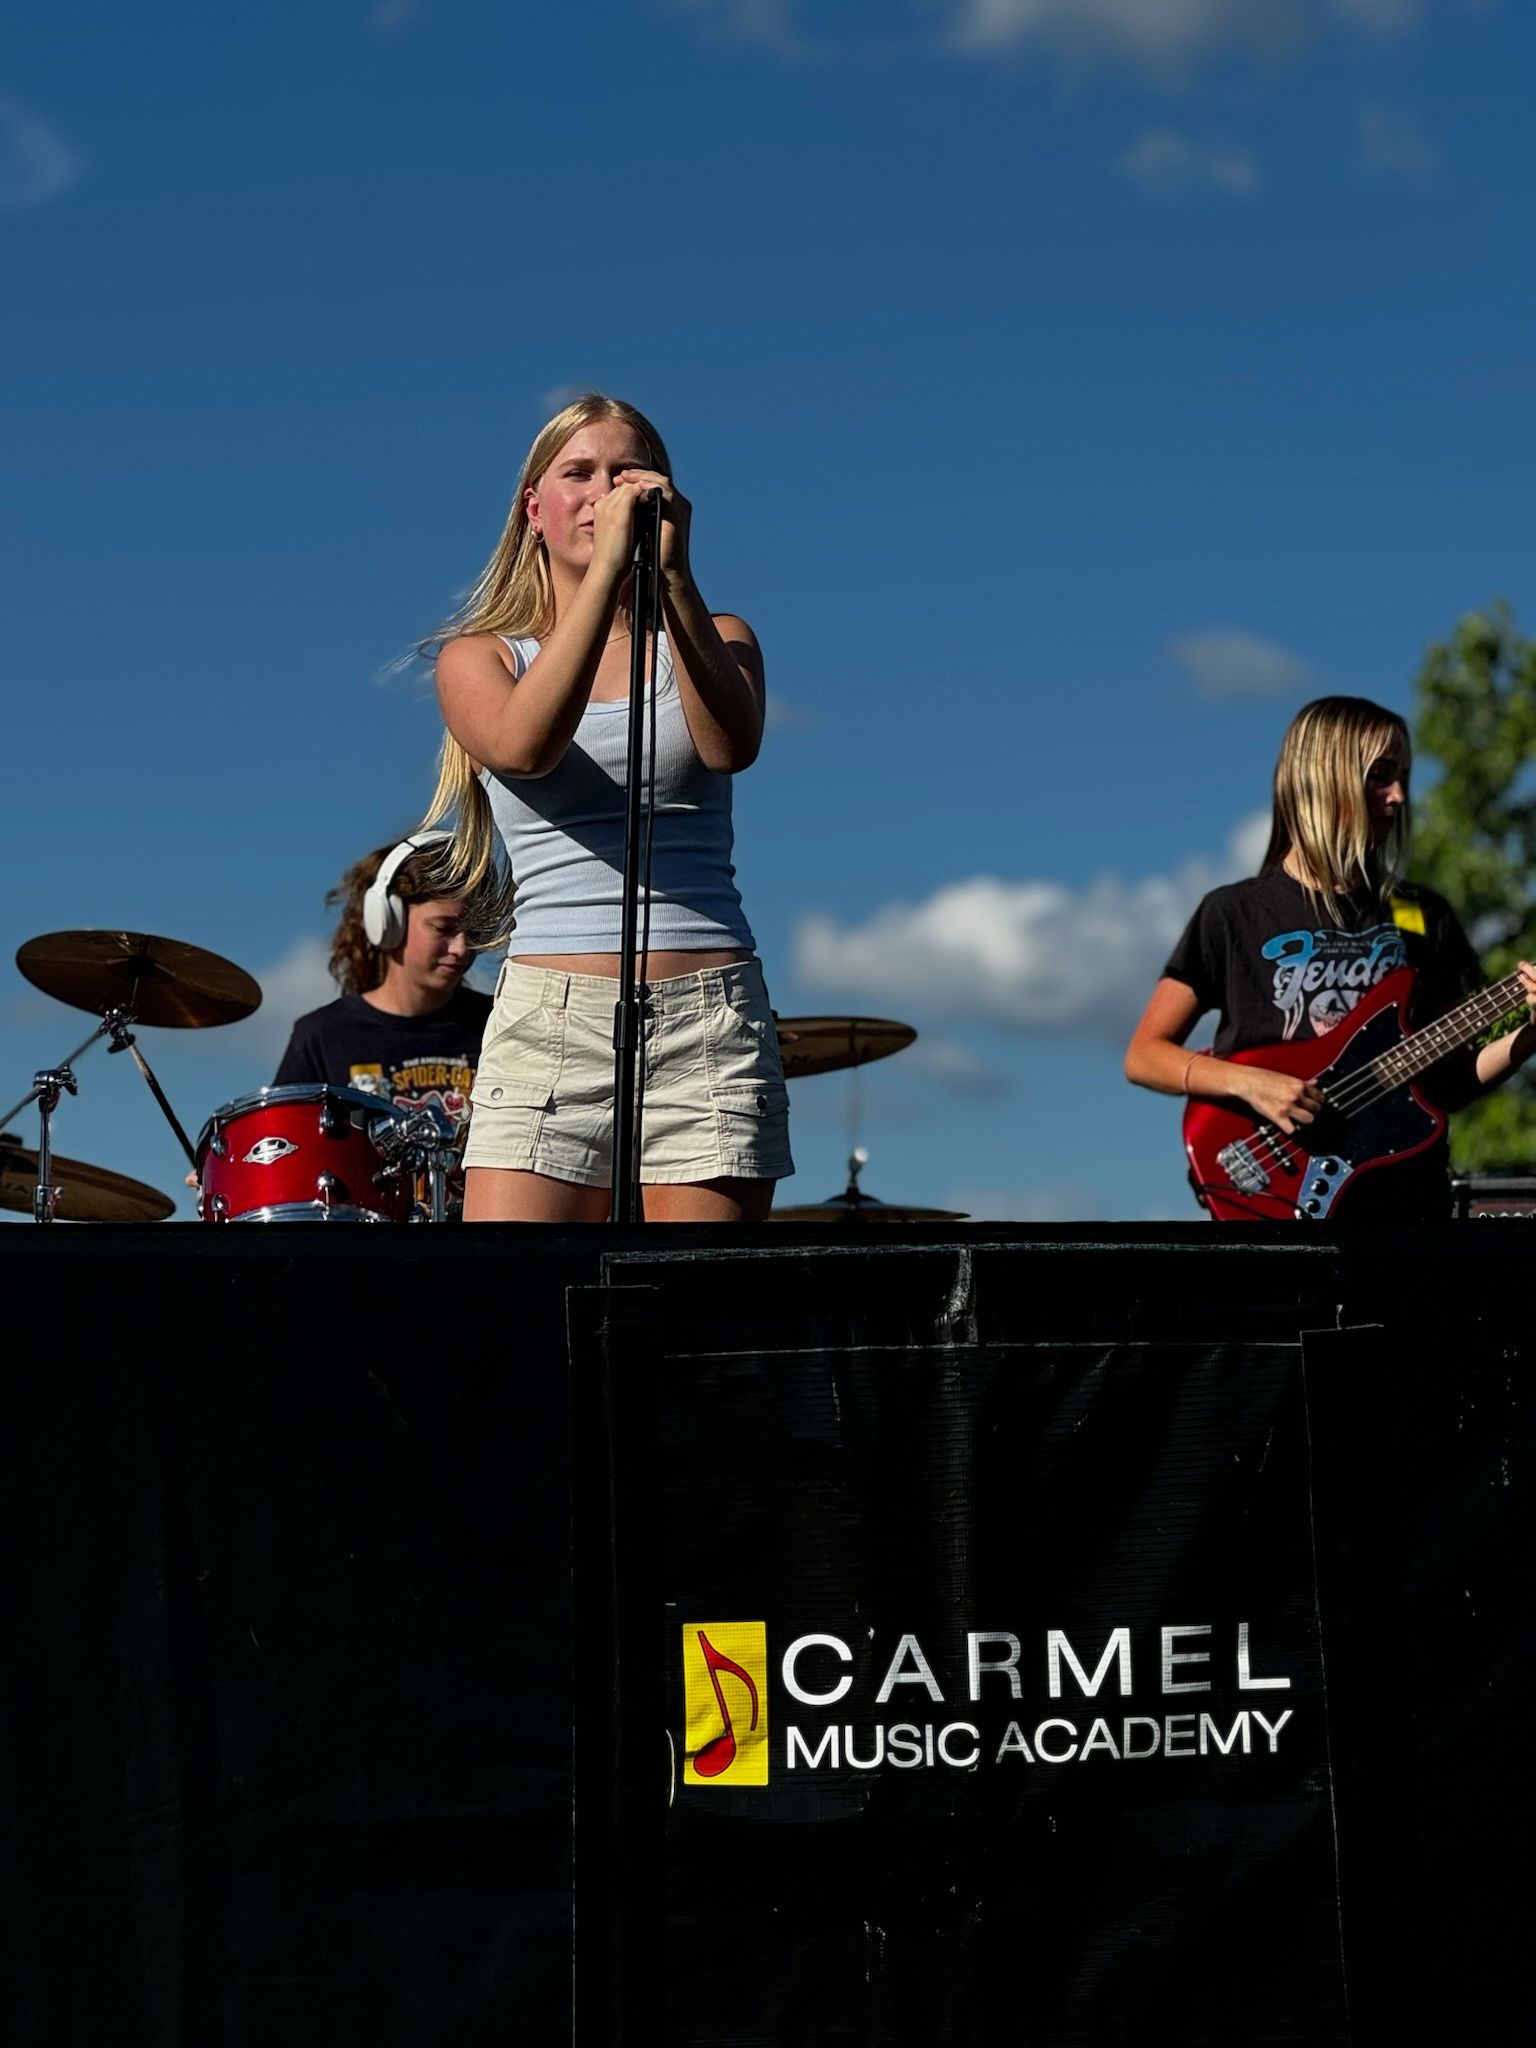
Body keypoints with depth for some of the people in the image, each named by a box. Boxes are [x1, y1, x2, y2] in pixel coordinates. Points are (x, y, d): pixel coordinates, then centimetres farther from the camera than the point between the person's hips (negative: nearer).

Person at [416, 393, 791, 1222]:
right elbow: (524, 746, -13)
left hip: (711, 1012, 1)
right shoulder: (481, 655, 10)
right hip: (550, 1017, -1)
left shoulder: (714, 642, 14)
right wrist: (607, 566, -16)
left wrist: (672, 575, -17)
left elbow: (730, 746, -9)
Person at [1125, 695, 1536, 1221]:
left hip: (1406, 1198, 3)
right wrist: (1249, 1083, -13)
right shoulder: (1235, 913, 2)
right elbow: (1144, 1056, 2)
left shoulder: (1425, 918, 10)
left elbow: (1452, 1081, 10)